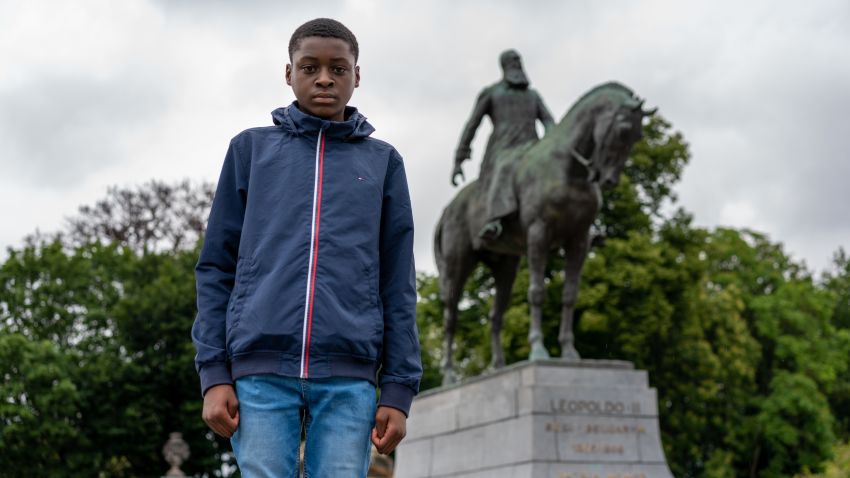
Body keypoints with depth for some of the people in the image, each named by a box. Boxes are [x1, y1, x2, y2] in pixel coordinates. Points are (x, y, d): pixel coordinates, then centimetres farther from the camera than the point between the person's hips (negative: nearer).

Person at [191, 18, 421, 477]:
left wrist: (399, 389, 2)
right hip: (261, 368, 0)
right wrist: (213, 373, 1)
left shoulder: (382, 162, 14)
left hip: (349, 374, 0)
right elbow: (217, 268, 10)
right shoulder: (251, 148, 13)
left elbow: (397, 286, 10)